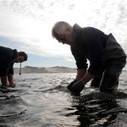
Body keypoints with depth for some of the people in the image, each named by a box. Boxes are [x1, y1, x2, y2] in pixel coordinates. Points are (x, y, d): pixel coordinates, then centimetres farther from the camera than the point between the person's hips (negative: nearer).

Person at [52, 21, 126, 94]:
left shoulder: (88, 34, -31)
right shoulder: (74, 46, -2)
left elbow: (96, 63, -32)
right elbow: (81, 66, 0)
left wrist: (82, 83, -27)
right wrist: (76, 81, -17)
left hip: (116, 58, -8)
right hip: (101, 61, 9)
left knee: (105, 90, -17)